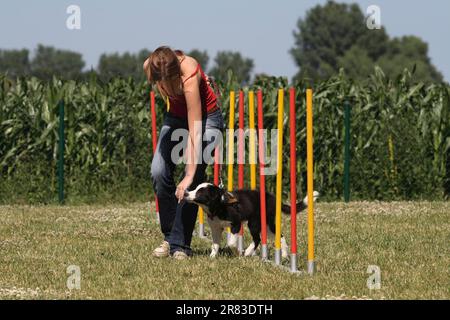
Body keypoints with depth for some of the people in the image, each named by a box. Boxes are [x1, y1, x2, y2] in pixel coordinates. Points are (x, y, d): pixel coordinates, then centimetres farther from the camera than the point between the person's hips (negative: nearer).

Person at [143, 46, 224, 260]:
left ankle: (180, 244, -13)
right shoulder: (149, 67, -24)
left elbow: (194, 132, -37)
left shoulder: (189, 76, -37)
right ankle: (169, 237, 1)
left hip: (206, 117, -5)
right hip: (176, 116, 5)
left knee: (192, 180, -18)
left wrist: (189, 175, -38)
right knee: (159, 172, -11)